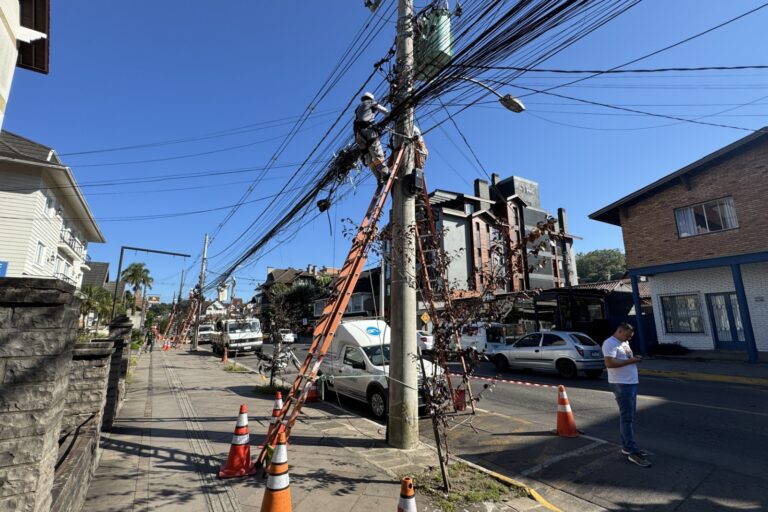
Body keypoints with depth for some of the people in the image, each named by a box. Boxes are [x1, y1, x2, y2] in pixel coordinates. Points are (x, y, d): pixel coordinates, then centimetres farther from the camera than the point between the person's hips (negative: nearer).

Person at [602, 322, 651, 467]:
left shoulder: (624, 343, 17)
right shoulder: (610, 343, -15)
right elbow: (609, 363, -25)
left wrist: (635, 358, 4)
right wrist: (630, 360, -20)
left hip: (631, 383, 10)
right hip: (621, 384, -10)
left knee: (630, 416, 15)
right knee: (627, 417, -6)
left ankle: (626, 446, 25)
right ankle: (633, 452, -2)